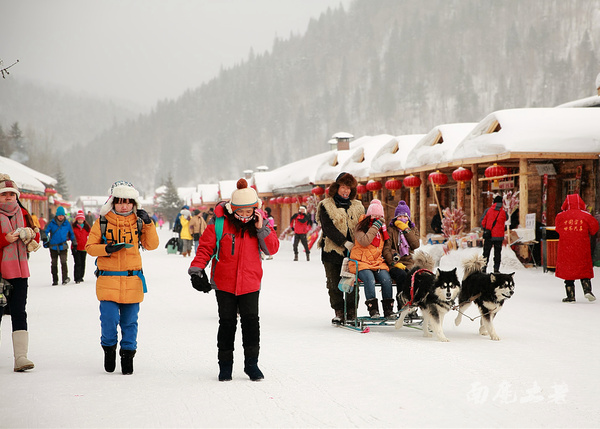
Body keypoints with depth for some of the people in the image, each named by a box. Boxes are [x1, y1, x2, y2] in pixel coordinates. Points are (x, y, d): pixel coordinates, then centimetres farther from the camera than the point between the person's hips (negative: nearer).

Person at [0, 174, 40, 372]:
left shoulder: (23, 214, 12)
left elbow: (34, 241, 18)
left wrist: (32, 236, -3)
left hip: (19, 272, 4)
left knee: (19, 314, -2)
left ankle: (20, 357, -7)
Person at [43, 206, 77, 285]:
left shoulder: (67, 224, 2)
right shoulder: (52, 223, -3)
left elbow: (71, 234, 14)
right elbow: (45, 231, -2)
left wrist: (74, 243, 16)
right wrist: (46, 240, -12)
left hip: (63, 246, -1)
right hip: (53, 247, 1)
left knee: (63, 262, -17)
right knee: (54, 264, 8)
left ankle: (65, 277, -14)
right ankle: (55, 280, 17)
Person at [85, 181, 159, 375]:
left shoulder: (138, 222, 7)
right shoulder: (102, 222, 3)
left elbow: (151, 245, 2)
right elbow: (90, 247, 4)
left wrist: (148, 223, -9)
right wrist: (107, 249, -14)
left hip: (132, 280, 2)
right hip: (108, 280, -1)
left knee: (129, 321, 5)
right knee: (109, 319, -7)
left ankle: (128, 353, 21)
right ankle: (109, 348, 19)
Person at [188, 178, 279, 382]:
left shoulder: (260, 223, 1)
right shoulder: (220, 223, -6)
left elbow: (272, 249, -1)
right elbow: (205, 247, -2)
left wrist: (262, 229, -14)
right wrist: (196, 270, -10)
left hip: (250, 283, 1)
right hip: (224, 283, -1)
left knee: (251, 320, -5)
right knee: (227, 322, 5)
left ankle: (251, 363, 6)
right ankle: (225, 364, 16)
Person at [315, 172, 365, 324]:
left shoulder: (357, 206, 13)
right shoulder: (326, 206, 1)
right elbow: (328, 228, -10)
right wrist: (345, 243, -17)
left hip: (353, 251, 2)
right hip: (332, 251, -2)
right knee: (335, 283, 3)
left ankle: (352, 312, 10)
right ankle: (339, 312, 13)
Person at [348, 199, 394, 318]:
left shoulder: (382, 229, 18)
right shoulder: (361, 227, 1)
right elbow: (364, 241, -18)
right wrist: (375, 226, -16)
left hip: (377, 262, 5)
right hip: (361, 262, -5)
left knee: (386, 278, -26)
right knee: (369, 278, -35)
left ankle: (388, 308, -20)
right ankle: (373, 309, -32)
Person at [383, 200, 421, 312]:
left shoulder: (413, 229, 19)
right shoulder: (391, 229, 8)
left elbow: (416, 245, 1)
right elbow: (386, 249, -3)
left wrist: (406, 230, -4)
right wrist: (394, 263, -16)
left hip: (409, 263, 3)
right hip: (394, 262, -3)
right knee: (402, 276, -36)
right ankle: (402, 308, -29)